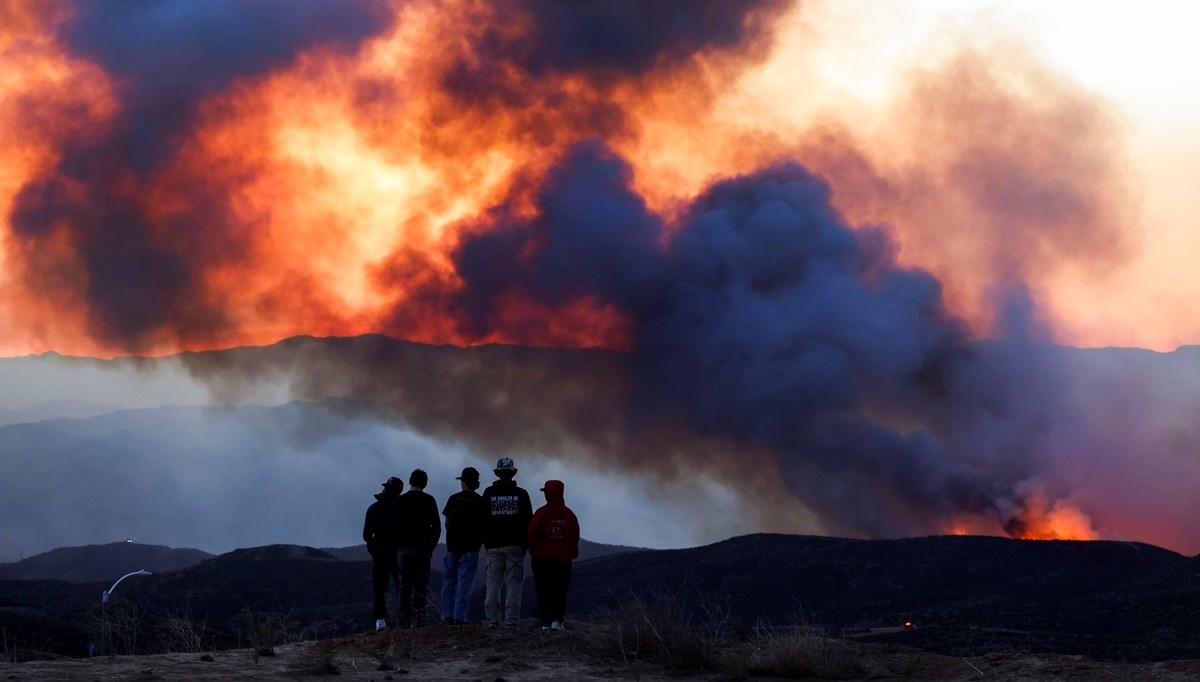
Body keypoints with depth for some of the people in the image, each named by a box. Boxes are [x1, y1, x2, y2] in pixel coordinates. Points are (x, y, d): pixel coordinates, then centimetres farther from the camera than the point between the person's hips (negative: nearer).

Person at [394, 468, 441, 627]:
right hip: (423, 548, -1)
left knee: (405, 585, 3)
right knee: (421, 585, -1)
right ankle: (418, 619, -9)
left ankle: (405, 620, -2)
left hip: (405, 548, 1)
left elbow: (395, 525, 3)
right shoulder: (429, 500, 1)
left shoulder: (401, 500, 4)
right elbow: (437, 526, 1)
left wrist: (398, 546, 11)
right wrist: (431, 547, 10)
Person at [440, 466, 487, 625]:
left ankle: (447, 615, 7)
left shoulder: (454, 499, -2)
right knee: (464, 582, 0)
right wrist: (480, 540, 15)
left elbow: (447, 523, 1)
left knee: (449, 580, 11)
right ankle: (459, 617, -5)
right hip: (471, 547, -1)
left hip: (453, 545, 1)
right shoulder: (481, 502, -3)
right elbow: (484, 526, -2)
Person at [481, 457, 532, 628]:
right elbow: (528, 520, 4)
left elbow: (482, 519, 8)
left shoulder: (488, 493, 4)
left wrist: (486, 542, 16)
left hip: (494, 545, 1)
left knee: (493, 583, 3)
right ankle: (511, 620, -8)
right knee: (513, 584, -2)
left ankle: (492, 619, -2)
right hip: (515, 545, -1)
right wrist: (525, 544, 12)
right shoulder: (521, 494, 1)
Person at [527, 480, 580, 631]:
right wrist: (572, 553, 16)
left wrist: (533, 551, 6)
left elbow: (532, 534, -8)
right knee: (560, 592, 6)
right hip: (563, 560, 2)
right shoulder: (569, 514, 0)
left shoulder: (541, 513, -10)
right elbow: (575, 536, 5)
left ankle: (546, 621, 1)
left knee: (543, 592, 5)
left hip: (542, 559, -2)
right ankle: (557, 620, -6)